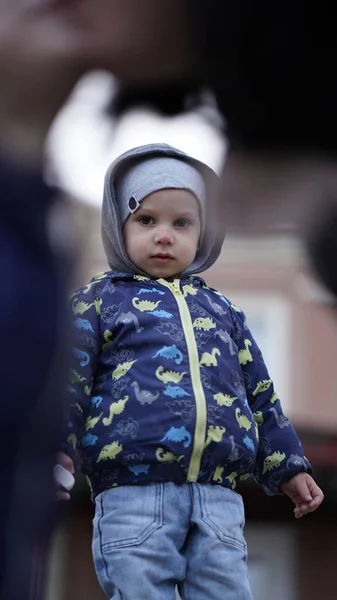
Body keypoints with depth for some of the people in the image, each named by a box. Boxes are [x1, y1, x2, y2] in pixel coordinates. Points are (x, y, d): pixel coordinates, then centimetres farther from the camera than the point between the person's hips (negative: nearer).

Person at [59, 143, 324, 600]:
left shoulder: (221, 310, 23)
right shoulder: (101, 300, 11)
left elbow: (259, 394, 27)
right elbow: (68, 385, 4)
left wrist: (288, 468, 23)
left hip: (219, 500, 4)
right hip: (133, 494, -3)